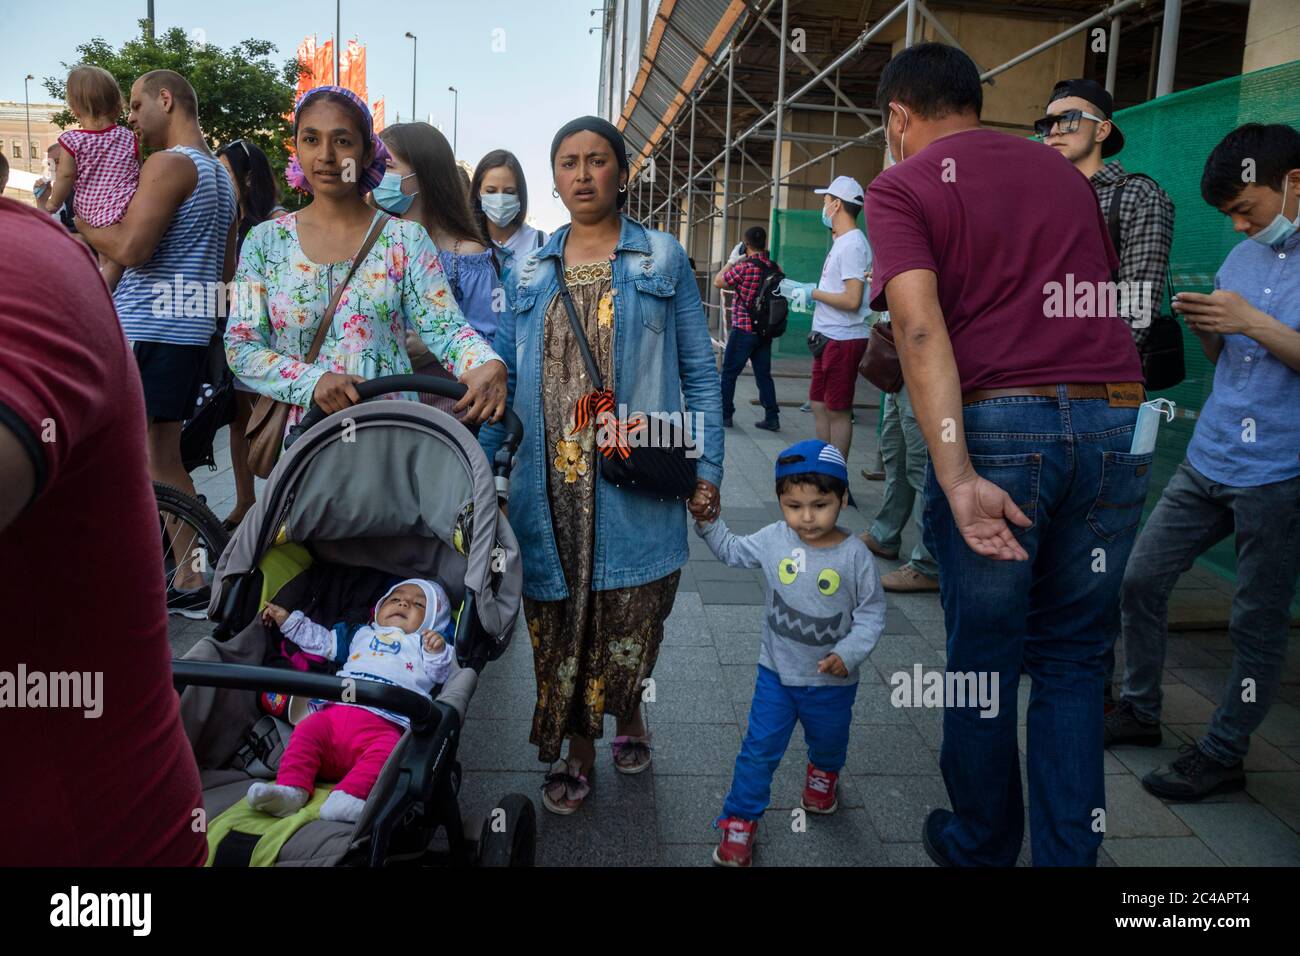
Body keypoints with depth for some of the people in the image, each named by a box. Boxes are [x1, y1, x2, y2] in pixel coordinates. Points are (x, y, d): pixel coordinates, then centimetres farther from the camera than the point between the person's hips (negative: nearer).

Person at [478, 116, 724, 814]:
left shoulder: (662, 258, 6)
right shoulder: (529, 272, 13)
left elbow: (699, 371, 5)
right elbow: (504, 379, 12)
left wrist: (707, 466, -2)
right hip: (552, 482, 2)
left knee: (629, 615, 5)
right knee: (560, 618, 7)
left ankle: (628, 711, 36)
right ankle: (577, 750, 26)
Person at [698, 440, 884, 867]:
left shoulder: (855, 556, -20)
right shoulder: (773, 540, -13)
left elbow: (872, 611, -11)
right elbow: (731, 551, 5)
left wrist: (849, 652, -23)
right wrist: (708, 522, -10)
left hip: (831, 681, 0)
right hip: (776, 672, 0)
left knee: (829, 743, 27)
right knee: (759, 750, 2)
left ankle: (822, 774, 60)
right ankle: (740, 821, 19)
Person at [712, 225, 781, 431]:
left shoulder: (744, 267, -17)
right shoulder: (774, 267, 2)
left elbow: (717, 282, -6)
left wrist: (732, 261, 5)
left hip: (743, 330, -6)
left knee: (729, 373, 6)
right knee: (763, 374, 11)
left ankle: (724, 414, 11)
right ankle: (772, 418, 10)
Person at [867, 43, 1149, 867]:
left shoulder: (902, 186, 4)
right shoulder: (1064, 170, 21)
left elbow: (920, 328, -12)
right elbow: (1113, 298, 23)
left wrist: (957, 478, -18)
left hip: (999, 426, -4)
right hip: (1119, 423, 5)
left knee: (984, 661, 12)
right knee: (1074, 658, 16)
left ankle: (982, 850, 28)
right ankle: (1070, 851, 20)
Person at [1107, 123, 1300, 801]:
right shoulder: (1242, 257, 11)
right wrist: (1204, 326, -3)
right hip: (1207, 460, 7)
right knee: (1141, 580, 9)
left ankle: (1222, 755, 18)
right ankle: (1139, 711, 27)